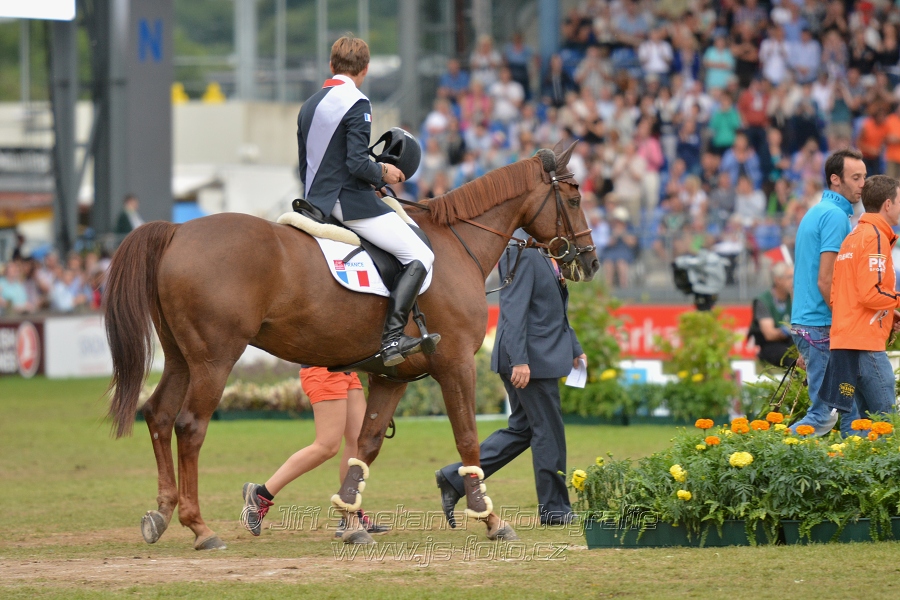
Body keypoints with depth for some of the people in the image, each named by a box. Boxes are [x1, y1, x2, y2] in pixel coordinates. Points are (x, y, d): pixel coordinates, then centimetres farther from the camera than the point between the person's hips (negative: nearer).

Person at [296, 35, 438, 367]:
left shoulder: (309, 106, 13)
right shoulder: (356, 104, -12)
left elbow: (304, 168, 18)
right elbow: (357, 163, -21)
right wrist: (384, 173, -3)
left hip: (317, 203, 9)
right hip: (351, 202, -9)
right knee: (419, 255, -8)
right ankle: (392, 336, -22)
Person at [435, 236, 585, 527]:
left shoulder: (544, 257, 15)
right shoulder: (522, 254, -16)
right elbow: (514, 308, -22)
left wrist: (574, 349, 20)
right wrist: (519, 360, -26)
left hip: (539, 357, 10)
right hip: (532, 359, -10)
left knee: (522, 429, 13)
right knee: (548, 431, -1)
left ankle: (455, 478, 13)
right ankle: (554, 508, 9)